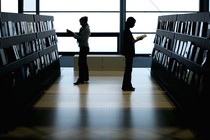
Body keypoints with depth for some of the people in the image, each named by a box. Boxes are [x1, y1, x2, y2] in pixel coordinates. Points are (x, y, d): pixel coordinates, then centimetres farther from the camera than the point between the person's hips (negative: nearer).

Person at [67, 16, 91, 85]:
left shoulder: (86, 29, -14)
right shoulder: (83, 28, 14)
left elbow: (82, 38, -19)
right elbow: (79, 37, 16)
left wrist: (73, 34, -15)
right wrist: (73, 34, 3)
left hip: (84, 48, -10)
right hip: (83, 47, 10)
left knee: (81, 63, -9)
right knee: (84, 63, 13)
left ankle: (80, 80, -7)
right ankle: (85, 79, 19)